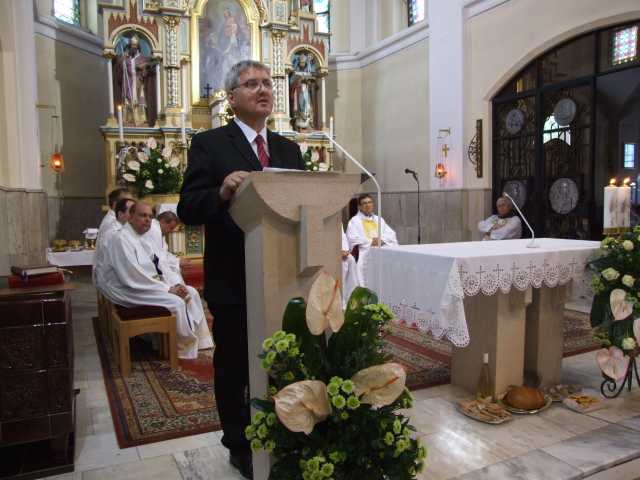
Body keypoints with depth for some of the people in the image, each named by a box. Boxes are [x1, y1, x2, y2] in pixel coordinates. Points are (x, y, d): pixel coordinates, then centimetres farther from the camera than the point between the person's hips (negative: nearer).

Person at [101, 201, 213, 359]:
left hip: (152, 284, 10)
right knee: (176, 302, -24)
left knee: (191, 293, -1)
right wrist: (167, 289, -21)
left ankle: (199, 340, 2)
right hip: (131, 290, -9)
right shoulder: (121, 239, -16)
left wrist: (176, 284, -4)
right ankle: (186, 348, -6)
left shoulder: (140, 238, 13)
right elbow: (133, 277, -24)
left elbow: (158, 264, 13)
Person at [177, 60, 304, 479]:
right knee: (235, 365, 11)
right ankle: (240, 446, 32)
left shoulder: (289, 149, 11)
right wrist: (223, 192, -31)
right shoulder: (209, 144, -5)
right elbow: (188, 209, -12)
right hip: (233, 280, -5)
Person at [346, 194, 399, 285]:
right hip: (364, 258, -4)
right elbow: (352, 238, -7)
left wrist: (381, 240, -8)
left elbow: (391, 234, 12)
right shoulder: (354, 221, 7)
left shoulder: (379, 220, 22)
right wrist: (371, 241, -9)